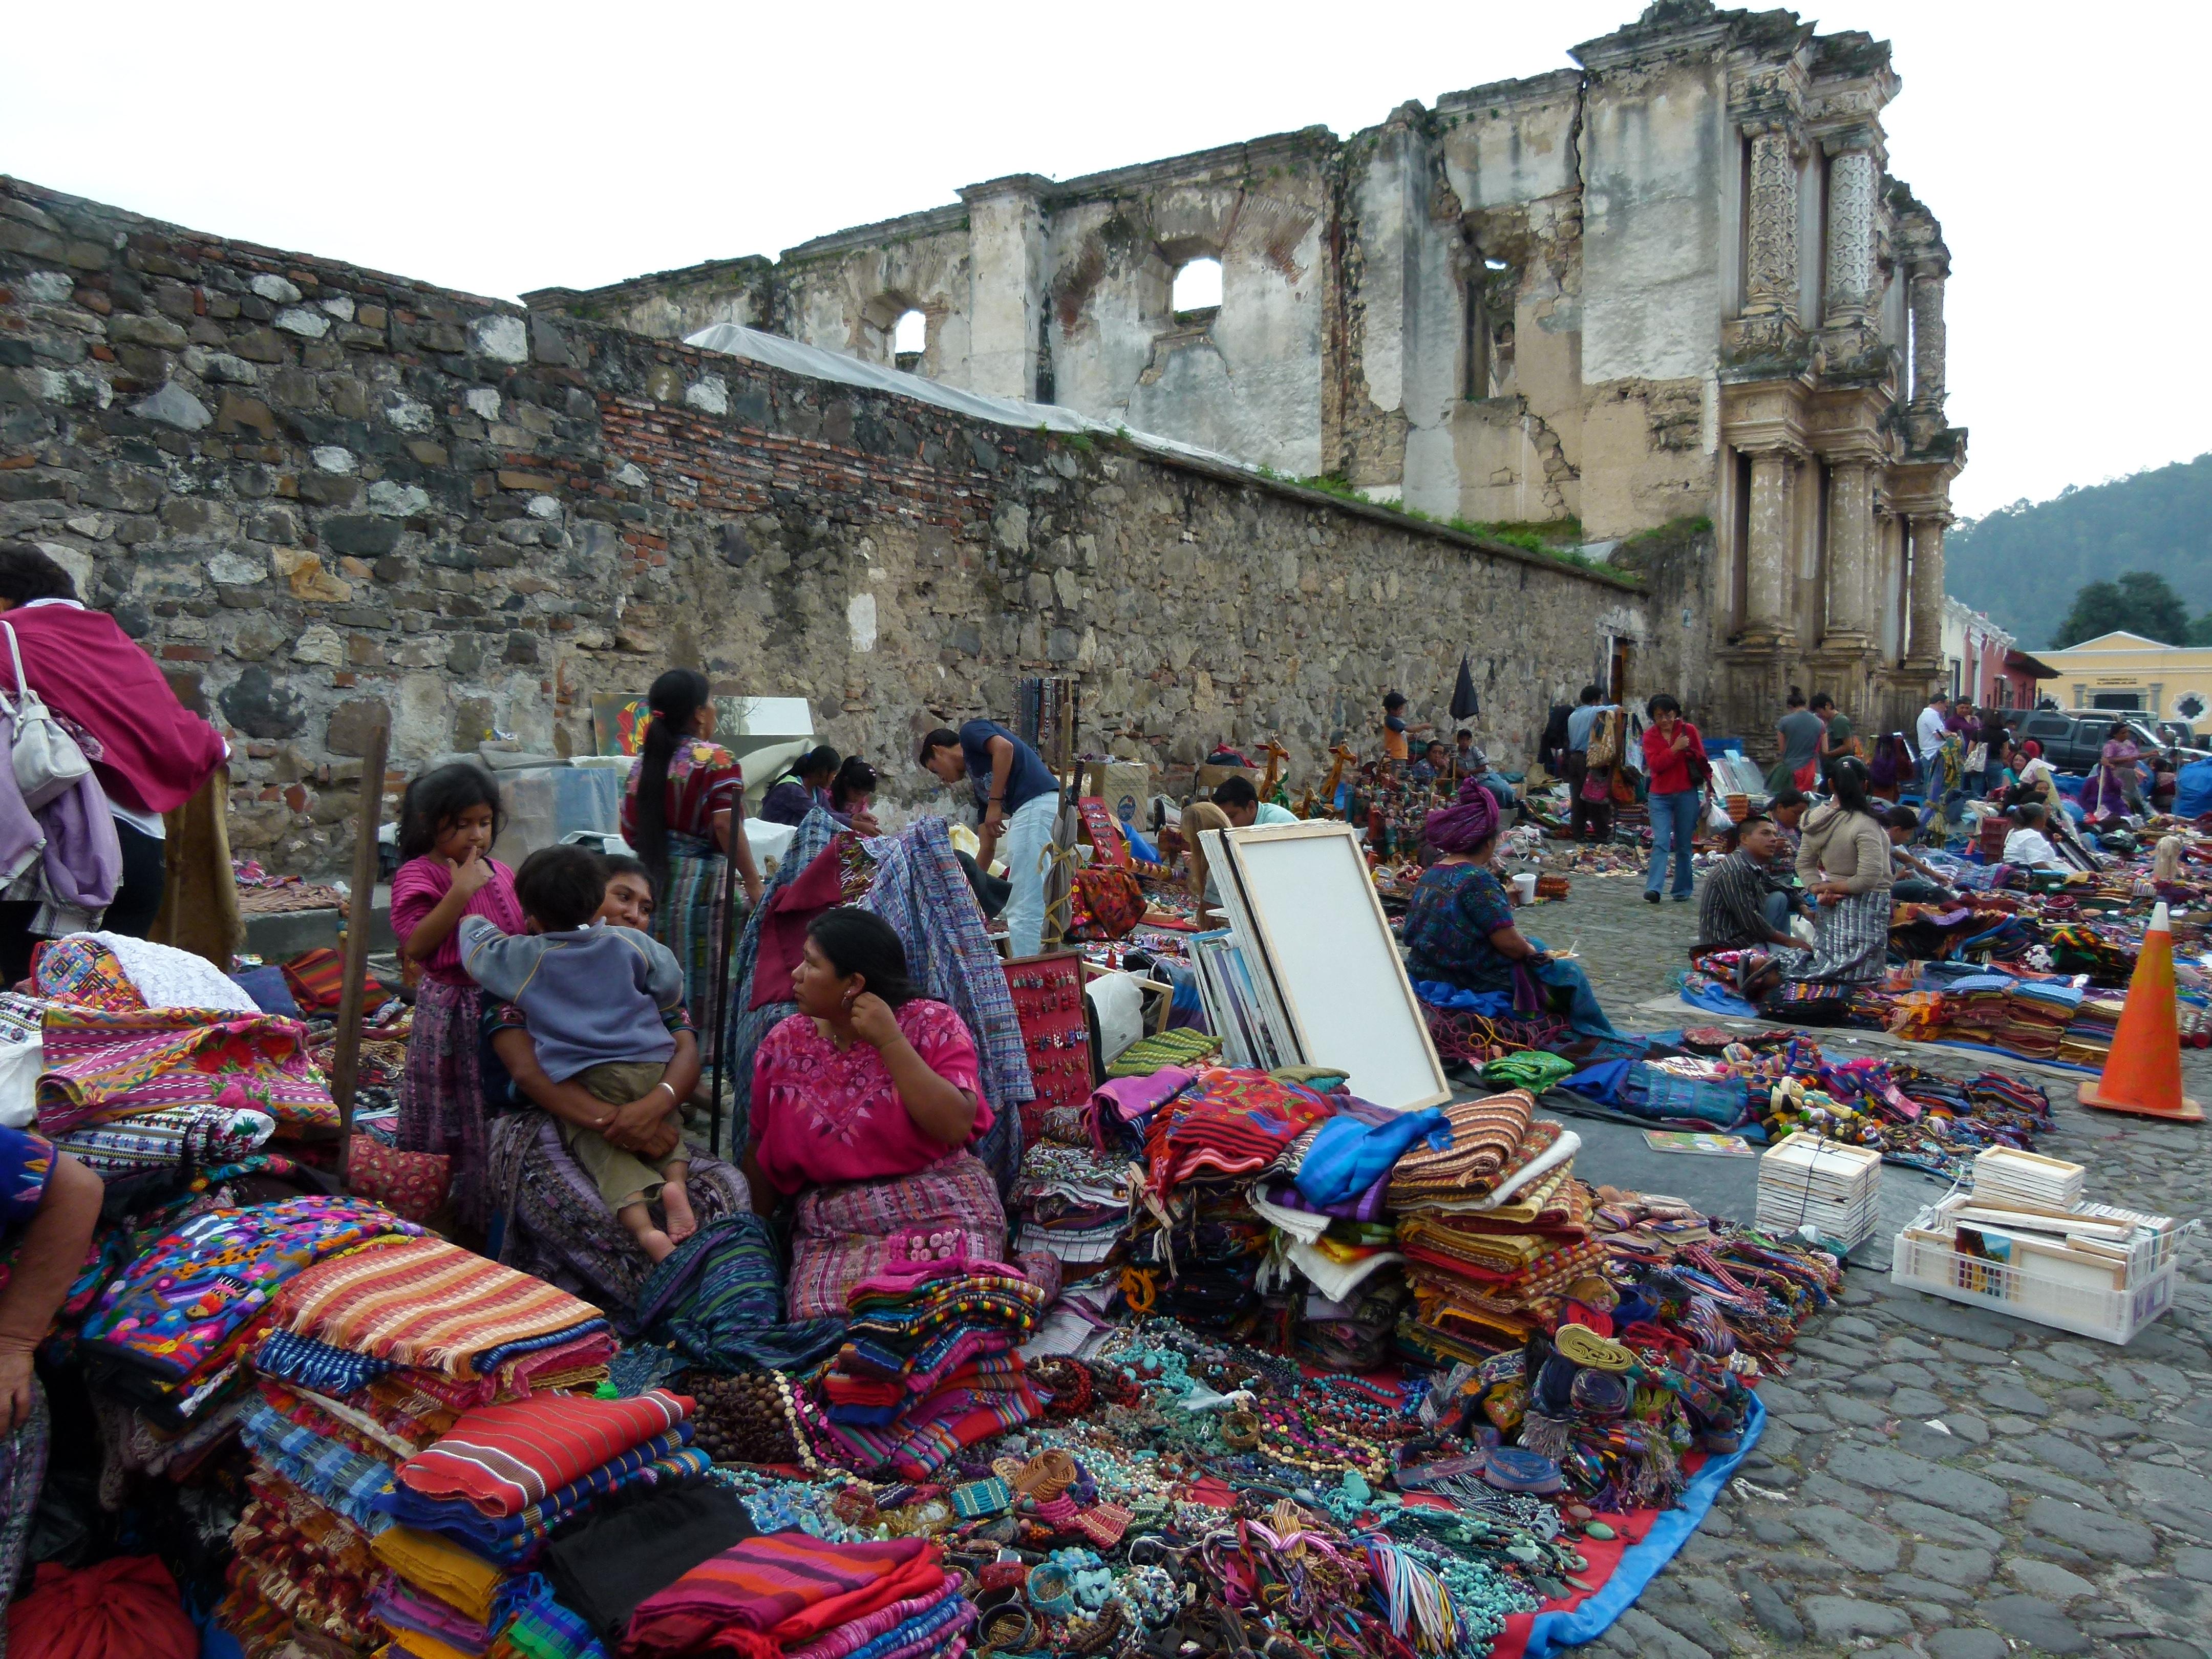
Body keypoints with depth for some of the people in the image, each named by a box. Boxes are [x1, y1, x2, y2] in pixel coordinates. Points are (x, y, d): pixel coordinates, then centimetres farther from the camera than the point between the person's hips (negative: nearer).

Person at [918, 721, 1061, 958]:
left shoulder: (970, 731, 13)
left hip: (1036, 806, -9)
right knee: (1033, 908, 13)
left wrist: (995, 803, -8)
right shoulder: (980, 783, 31)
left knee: (1023, 910, -7)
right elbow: (988, 847, 31)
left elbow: (1005, 748, -11)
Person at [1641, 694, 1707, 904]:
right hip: (1660, 796, 0)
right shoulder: (1650, 735, 4)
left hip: (1687, 794, 0)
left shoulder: (1689, 730, 3)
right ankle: (1653, 889, -19)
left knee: (1684, 845, 7)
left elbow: (1702, 759, 10)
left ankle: (1682, 890, 15)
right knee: (1661, 842, -12)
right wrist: (1675, 749, -18)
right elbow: (1655, 764, -10)